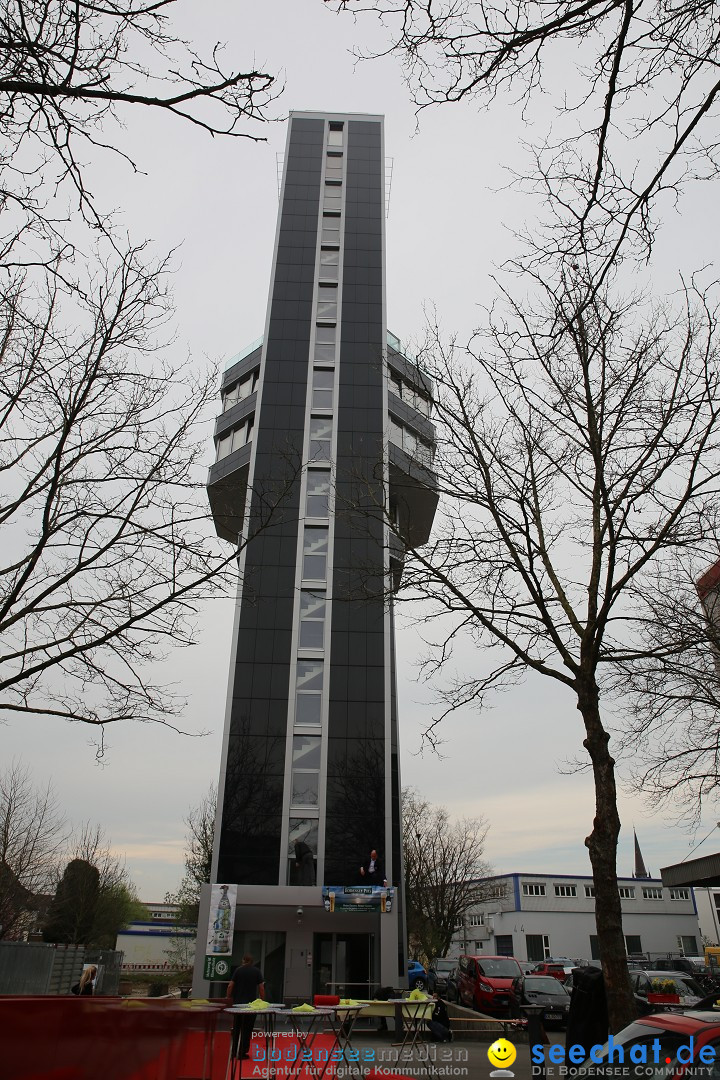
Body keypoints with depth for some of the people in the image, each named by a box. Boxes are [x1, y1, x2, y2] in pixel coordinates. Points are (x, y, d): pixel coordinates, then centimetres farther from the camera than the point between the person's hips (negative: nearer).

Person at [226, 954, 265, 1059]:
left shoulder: (238, 970, 1)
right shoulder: (257, 971, 0)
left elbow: (230, 986, -3)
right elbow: (261, 988, -2)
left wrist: (228, 998, 8)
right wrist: (262, 1001, 6)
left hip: (238, 1002, 1)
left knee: (236, 1027, 14)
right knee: (247, 1029, 5)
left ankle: (234, 1051, 17)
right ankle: (242, 1052, 3)